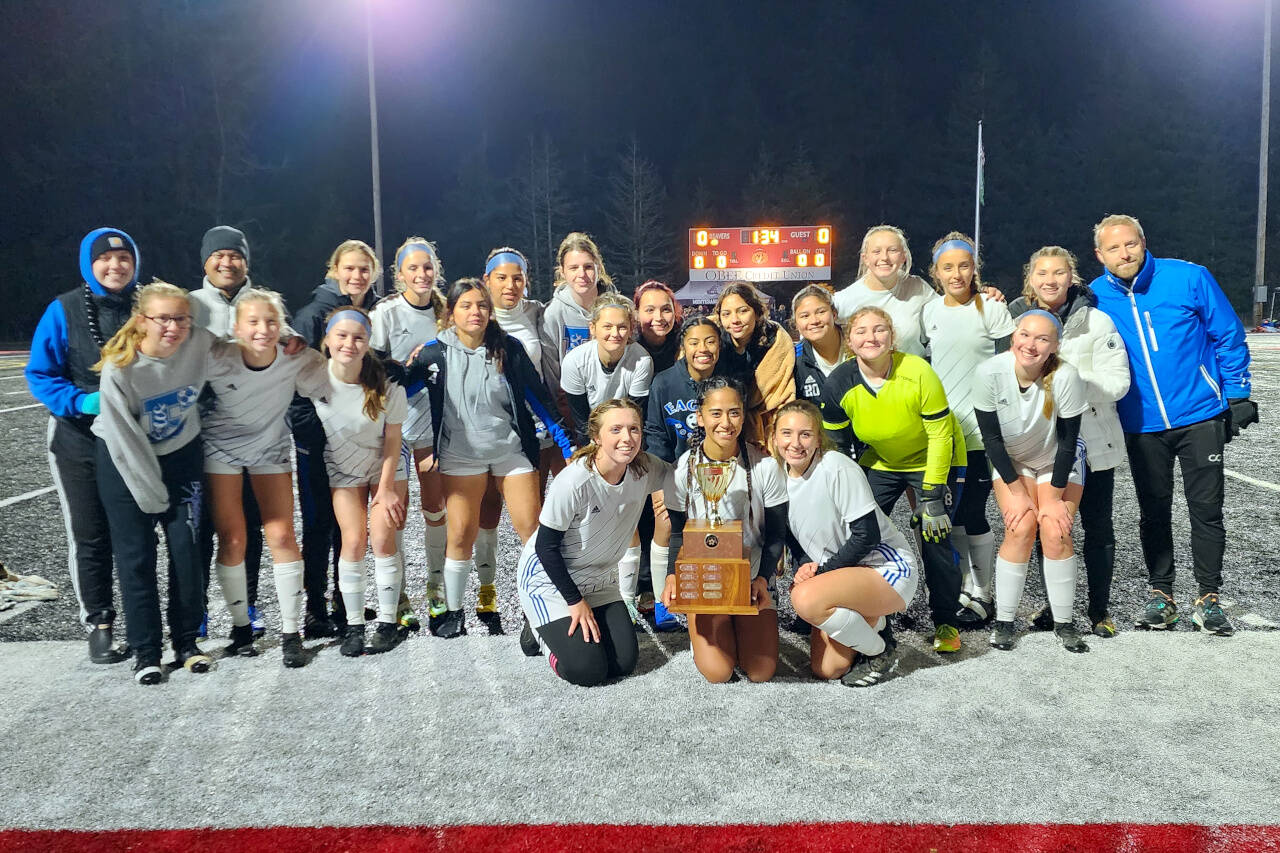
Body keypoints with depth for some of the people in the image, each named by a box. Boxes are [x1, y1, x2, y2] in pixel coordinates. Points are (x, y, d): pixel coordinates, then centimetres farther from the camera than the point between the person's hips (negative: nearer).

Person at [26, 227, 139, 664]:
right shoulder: (64, 311, -6)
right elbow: (40, 375, -5)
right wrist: (81, 401, -20)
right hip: (79, 442, -1)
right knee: (89, 538, 6)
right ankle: (99, 624, 20)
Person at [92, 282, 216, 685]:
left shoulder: (200, 343, -19)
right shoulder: (119, 368, -25)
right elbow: (125, 439, -18)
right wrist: (153, 495, -12)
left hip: (182, 455, 3)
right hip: (125, 461, -2)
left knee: (188, 550, 2)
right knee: (136, 558, 1)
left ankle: (187, 642, 17)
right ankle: (145, 651, 13)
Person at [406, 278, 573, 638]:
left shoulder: (509, 348, -3)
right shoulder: (435, 354, -6)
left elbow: (539, 397, 2)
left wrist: (567, 445, 1)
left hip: (512, 449, 1)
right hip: (460, 455, -1)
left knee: (533, 529, -1)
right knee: (461, 533, -1)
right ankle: (453, 614, 17)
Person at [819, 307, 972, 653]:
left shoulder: (917, 373, -28)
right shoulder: (839, 383, -18)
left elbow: (940, 436, -21)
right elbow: (835, 445, -6)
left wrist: (932, 494, -21)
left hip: (931, 460, -3)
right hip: (880, 462, 4)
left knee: (934, 537, -11)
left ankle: (946, 622, 9)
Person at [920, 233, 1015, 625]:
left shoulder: (992, 309, -5)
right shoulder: (929, 312, 8)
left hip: (980, 430, -5)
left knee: (972, 514, -3)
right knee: (951, 514, 10)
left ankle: (983, 594, 14)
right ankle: (965, 587, 25)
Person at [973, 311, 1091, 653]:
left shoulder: (1065, 377, -30)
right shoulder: (990, 372, -27)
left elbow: (1068, 442, -19)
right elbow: (991, 438, -17)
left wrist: (1056, 497, -13)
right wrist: (1017, 491, -13)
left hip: (1058, 462, 0)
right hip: (1010, 461, 1)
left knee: (1055, 532, -13)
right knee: (1021, 529, -14)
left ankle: (1063, 622, 4)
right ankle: (1004, 621, -2)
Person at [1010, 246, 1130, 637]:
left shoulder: (1097, 321, -8)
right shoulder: (1018, 319, 4)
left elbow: (1117, 383, -14)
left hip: (1092, 442, -3)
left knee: (1097, 528, 8)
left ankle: (1100, 610, 21)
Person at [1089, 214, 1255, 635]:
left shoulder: (1189, 278, -8)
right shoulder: (1096, 297, -3)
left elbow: (1229, 337, 0)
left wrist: (1236, 396, -2)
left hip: (1200, 417, -2)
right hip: (1142, 426, 2)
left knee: (1206, 509, 4)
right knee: (1154, 513, 10)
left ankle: (1208, 598, 16)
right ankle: (1161, 595, 24)